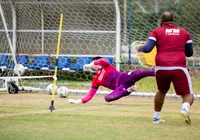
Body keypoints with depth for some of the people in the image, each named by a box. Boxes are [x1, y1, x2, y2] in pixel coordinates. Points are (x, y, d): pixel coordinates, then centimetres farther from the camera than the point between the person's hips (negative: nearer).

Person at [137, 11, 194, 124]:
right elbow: (190, 53, 18)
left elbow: (147, 48, 0)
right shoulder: (184, 32, 16)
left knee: (162, 91, 29)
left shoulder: (157, 31, 10)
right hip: (179, 68, -1)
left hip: (161, 68, 2)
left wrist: (139, 48, 21)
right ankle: (185, 108, -30)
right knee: (188, 95, 3)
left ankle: (156, 117, 33)